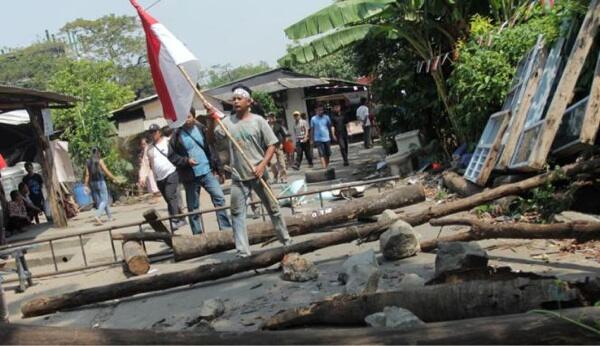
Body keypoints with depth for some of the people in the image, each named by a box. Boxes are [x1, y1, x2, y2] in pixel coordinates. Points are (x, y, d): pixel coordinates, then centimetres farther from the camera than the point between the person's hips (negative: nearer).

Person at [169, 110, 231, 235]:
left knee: (219, 198, -8)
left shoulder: (201, 129, 4)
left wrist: (219, 170, 8)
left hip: (207, 171, 2)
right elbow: (172, 156, -1)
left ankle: (226, 229, -1)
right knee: (193, 207, 5)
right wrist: (186, 160, -19)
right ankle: (197, 235, 16)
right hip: (190, 176, -1)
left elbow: (211, 149, 8)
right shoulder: (176, 135, -3)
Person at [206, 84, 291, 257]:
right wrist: (211, 118, -21)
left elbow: (271, 145, -4)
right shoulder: (227, 121, 1)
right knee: (237, 213, 0)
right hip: (238, 177, 2)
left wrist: (263, 165, -16)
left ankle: (286, 240, 29)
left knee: (272, 208, 11)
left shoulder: (258, 120, -5)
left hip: (258, 174, -2)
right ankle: (243, 252, 5)